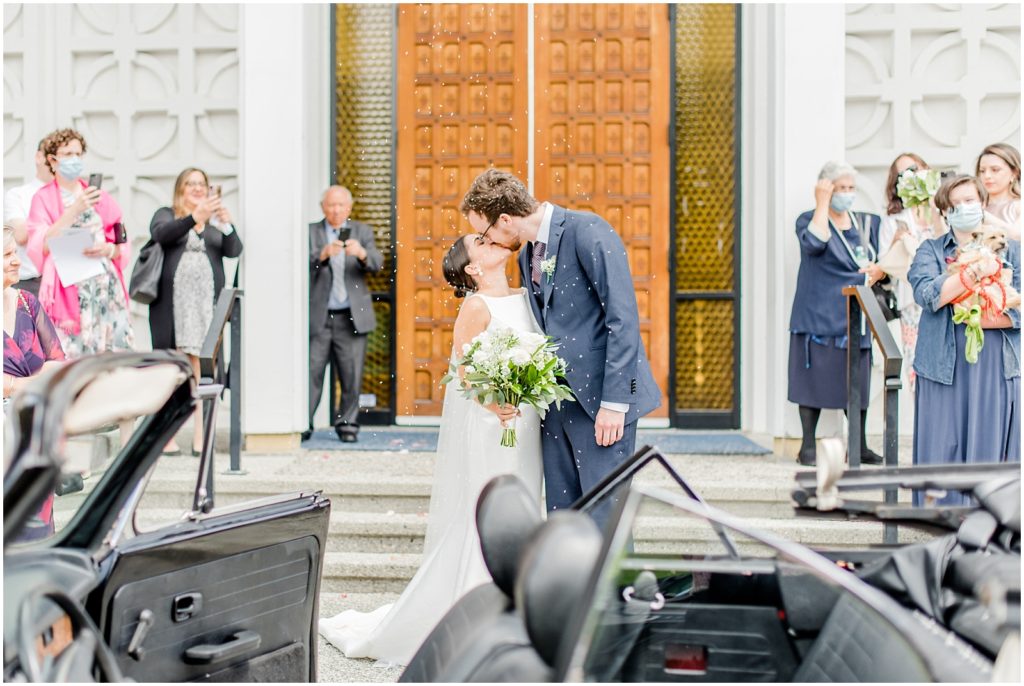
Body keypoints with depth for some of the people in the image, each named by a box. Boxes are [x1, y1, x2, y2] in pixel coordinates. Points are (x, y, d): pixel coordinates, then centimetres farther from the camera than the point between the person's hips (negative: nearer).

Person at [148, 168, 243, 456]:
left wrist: (227, 224, -14)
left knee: (201, 366, -5)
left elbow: (234, 250, 4)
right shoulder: (166, 214, 13)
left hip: (207, 300, 1)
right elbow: (161, 234, -10)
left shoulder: (215, 220, 20)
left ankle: (200, 437, -6)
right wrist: (195, 217, -23)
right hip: (172, 300, -1)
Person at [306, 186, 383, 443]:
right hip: (318, 317, -1)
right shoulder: (311, 232, 6)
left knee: (352, 376, 4)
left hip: (352, 317, 1)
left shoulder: (362, 231, 9)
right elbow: (304, 263, -10)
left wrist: (362, 253, -29)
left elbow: (377, 263, -6)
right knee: (310, 373, -3)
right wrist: (324, 254, -30)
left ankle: (347, 424, 16)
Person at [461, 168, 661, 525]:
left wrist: (613, 401, -18)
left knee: (605, 516, -6)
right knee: (561, 515, 10)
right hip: (556, 401, 8)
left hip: (600, 399, -8)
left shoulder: (588, 232, -11)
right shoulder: (526, 255, 15)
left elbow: (623, 318, -16)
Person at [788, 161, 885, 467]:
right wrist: (822, 203, -15)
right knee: (814, 379, -2)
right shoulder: (809, 219, 0)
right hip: (818, 316, -4)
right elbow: (814, 243, -23)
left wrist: (879, 270, -6)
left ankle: (859, 446, 16)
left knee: (858, 381, 7)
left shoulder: (869, 223, 15)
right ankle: (808, 446, 6)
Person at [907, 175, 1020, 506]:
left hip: (999, 365, 1)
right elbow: (926, 294, -12)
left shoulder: (1010, 249, 10)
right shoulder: (930, 251, 9)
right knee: (945, 445, -1)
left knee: (991, 443, 1)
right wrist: (976, 271, -19)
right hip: (946, 367, 0)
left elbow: (1017, 309, -2)